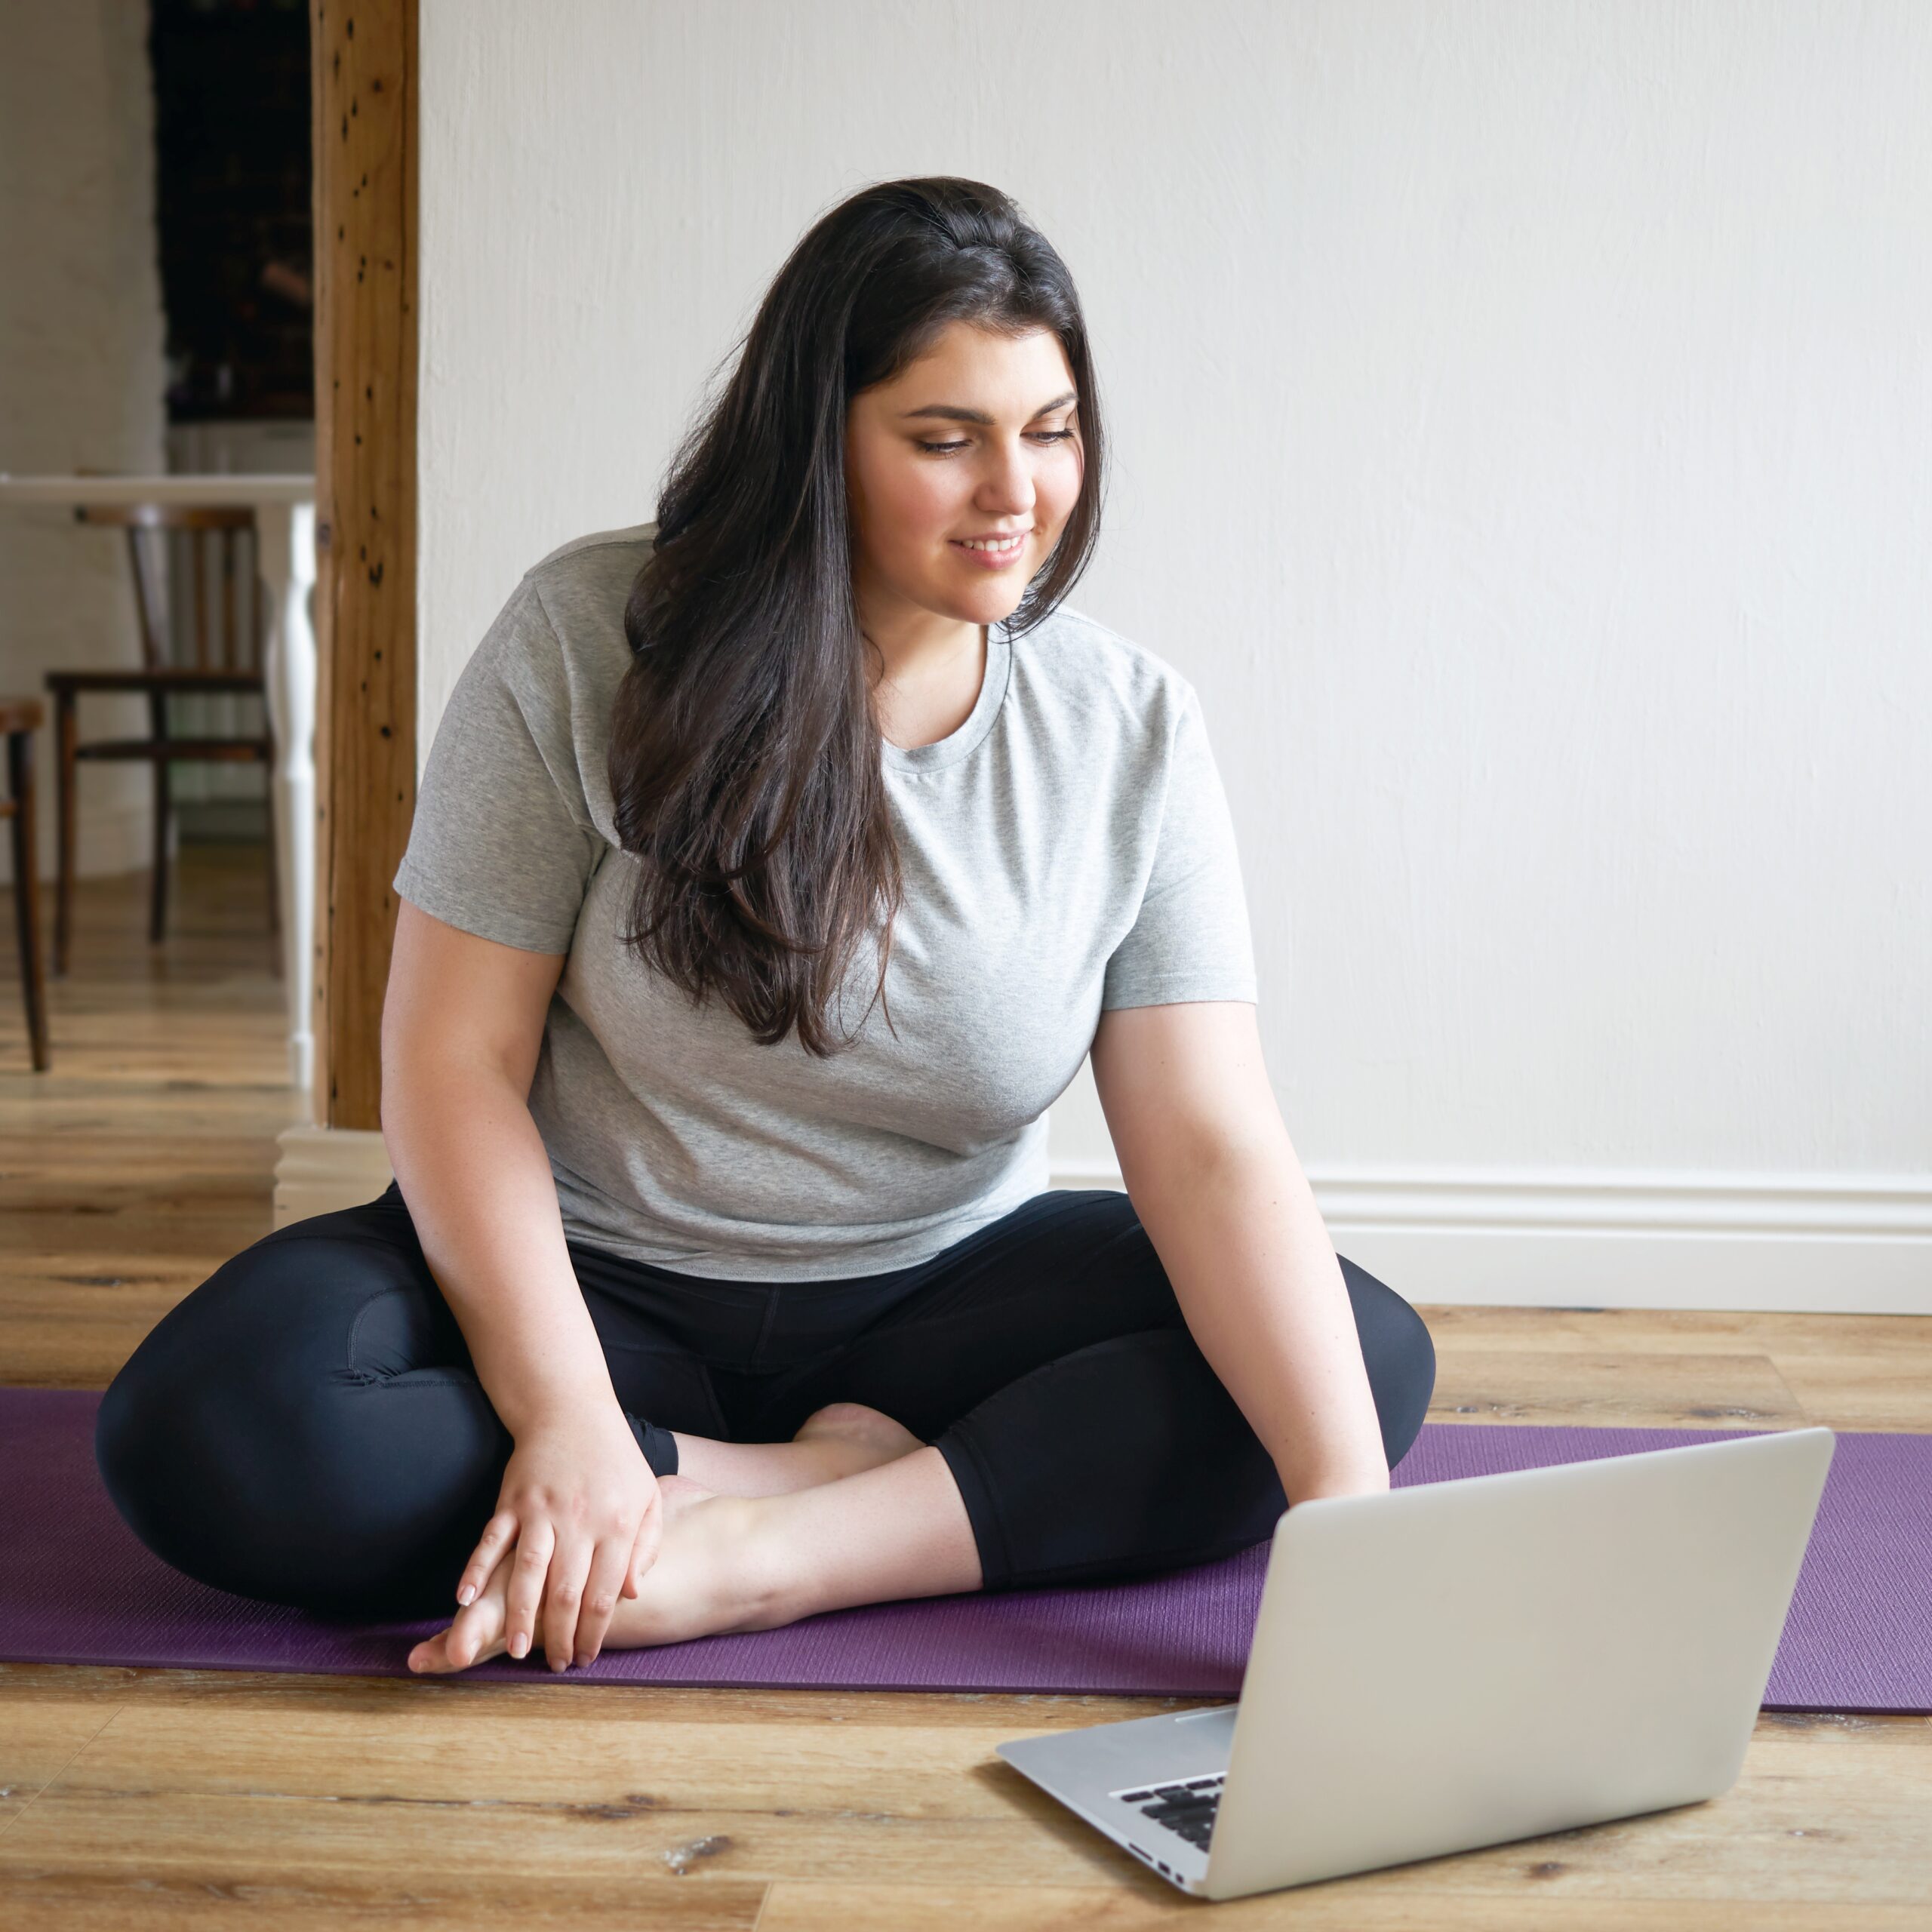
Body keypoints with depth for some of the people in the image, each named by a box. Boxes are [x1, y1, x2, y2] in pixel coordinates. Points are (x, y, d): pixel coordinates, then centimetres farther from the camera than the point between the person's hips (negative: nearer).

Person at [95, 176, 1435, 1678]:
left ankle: (766, 1555, -26)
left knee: (1373, 1357, -19)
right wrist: (564, 1415, -25)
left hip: (940, 1294, 2)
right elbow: (457, 1056, -12)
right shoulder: (588, 639, -11)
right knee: (202, 1429, -28)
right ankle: (859, 1478, -19)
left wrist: (1348, 1502, -29)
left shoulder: (1134, 728, -7)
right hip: (604, 1279, -1)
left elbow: (1212, 1151, -15)